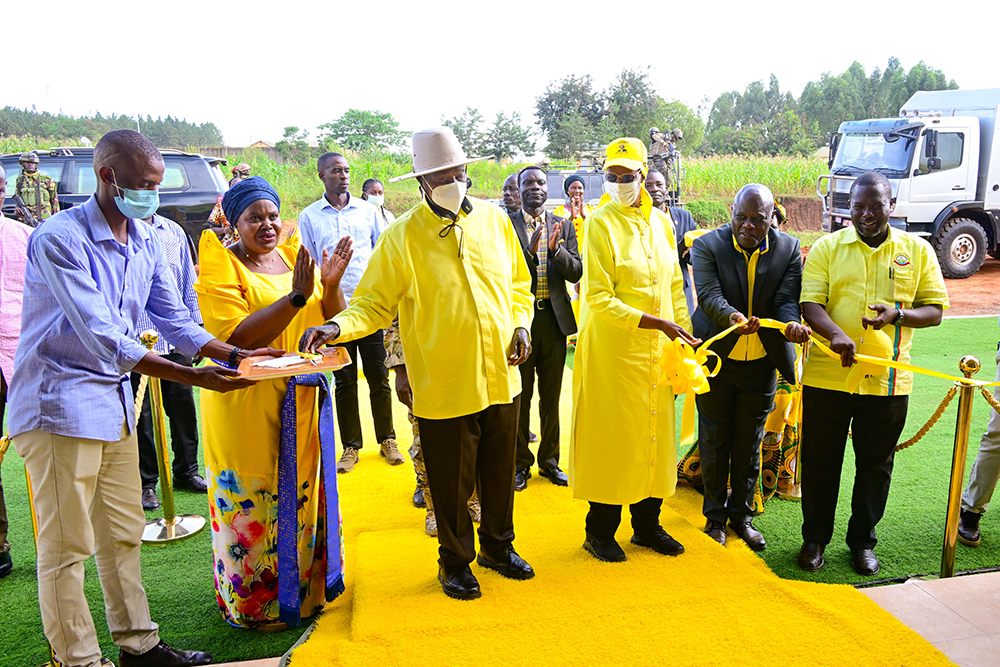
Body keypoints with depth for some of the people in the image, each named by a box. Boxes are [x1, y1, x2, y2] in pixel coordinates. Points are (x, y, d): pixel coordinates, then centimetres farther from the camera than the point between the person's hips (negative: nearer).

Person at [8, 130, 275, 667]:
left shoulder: (147, 242, 6)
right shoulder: (59, 238, -18)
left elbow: (174, 320, 12)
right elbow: (102, 340, -25)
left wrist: (235, 354, -2)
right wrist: (196, 378, -29)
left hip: (115, 401, 8)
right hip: (60, 402, -8)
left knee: (123, 535, 16)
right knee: (67, 547, 3)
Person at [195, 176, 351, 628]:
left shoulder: (295, 256, 9)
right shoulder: (221, 266, -8)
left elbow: (332, 325, 8)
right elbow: (236, 339, -20)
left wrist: (332, 284, -11)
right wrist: (296, 296, -24)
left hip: (303, 401, 6)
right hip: (246, 403, -5)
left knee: (302, 494, 15)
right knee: (251, 503, 3)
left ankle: (305, 587, 34)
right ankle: (252, 604, 22)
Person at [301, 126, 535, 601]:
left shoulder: (494, 219, 5)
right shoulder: (402, 236, -8)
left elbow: (518, 282, 15)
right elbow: (373, 303, -7)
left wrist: (520, 324, -1)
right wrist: (337, 326, -25)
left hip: (500, 375, 4)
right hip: (443, 384, -4)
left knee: (500, 471, 18)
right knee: (451, 482, 9)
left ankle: (498, 545, 42)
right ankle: (455, 561, 33)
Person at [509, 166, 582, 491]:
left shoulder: (563, 226, 8)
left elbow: (577, 272, 0)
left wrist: (556, 249, -17)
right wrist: (530, 250, -25)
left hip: (554, 319, 3)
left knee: (551, 396, 12)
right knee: (519, 396, 7)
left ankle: (549, 460, 27)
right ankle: (520, 462, 22)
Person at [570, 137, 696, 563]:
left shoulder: (660, 222, 9)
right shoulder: (600, 223, -9)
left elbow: (674, 286, 16)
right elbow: (598, 299, -16)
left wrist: (684, 339, 9)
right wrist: (655, 321, -21)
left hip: (658, 352, 6)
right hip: (612, 350, -6)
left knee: (654, 435, 13)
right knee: (611, 438, 2)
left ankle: (647, 524, 30)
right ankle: (600, 531, 19)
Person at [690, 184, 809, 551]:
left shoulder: (789, 249, -3)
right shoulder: (707, 246, -10)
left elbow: (787, 299, -13)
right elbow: (709, 293, -23)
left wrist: (792, 324, -35)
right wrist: (733, 317, -43)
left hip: (761, 364, 2)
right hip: (716, 359, -2)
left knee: (749, 444, 14)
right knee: (715, 440, 10)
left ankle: (741, 513, 32)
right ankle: (715, 515, 28)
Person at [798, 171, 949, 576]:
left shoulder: (917, 251, 6)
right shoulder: (827, 247, 2)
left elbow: (935, 311, 5)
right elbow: (810, 303, -7)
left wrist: (897, 314, -16)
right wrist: (835, 333, -27)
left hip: (887, 381, 1)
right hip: (827, 376, -1)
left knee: (875, 465, 12)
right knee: (820, 461, 8)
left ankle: (862, 541, 31)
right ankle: (815, 538, 26)